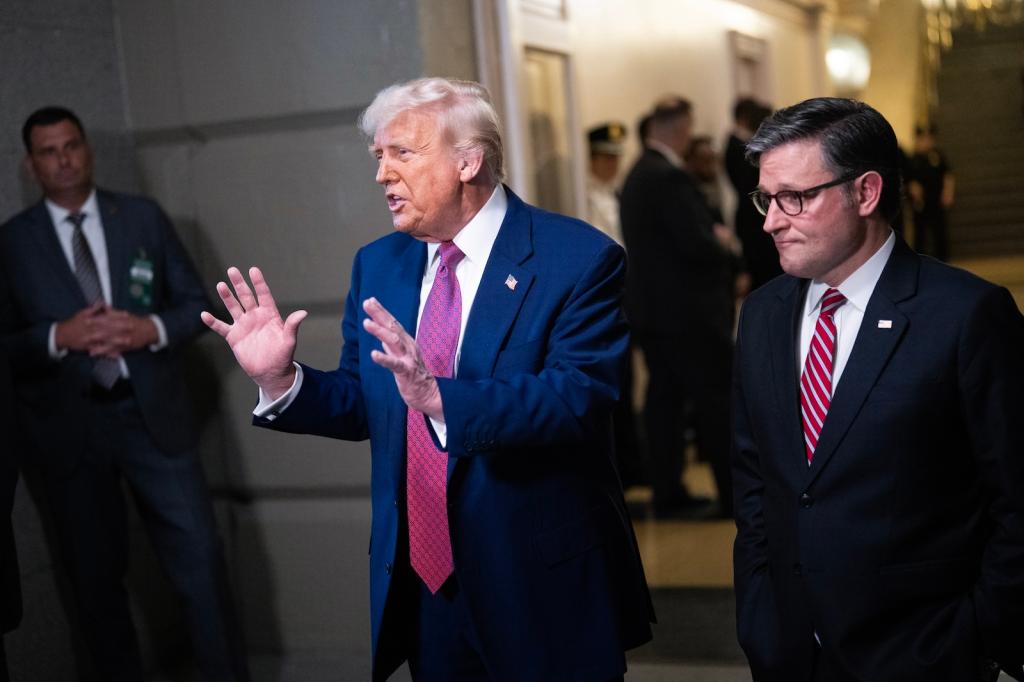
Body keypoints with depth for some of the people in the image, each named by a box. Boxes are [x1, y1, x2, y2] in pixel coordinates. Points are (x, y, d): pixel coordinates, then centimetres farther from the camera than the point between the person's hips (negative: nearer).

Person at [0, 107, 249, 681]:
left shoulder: (144, 217, 5)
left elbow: (198, 303, 5)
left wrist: (152, 329, -14)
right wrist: (59, 337, -18)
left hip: (153, 415, 0)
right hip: (70, 428, 0)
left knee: (201, 563, 1)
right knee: (96, 577, 13)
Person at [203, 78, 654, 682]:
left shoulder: (579, 258, -13)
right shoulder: (378, 265, 6)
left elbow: (579, 401, -24)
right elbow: (363, 404, 10)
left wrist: (439, 396, -37)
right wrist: (280, 379, -8)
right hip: (421, 587, 5)